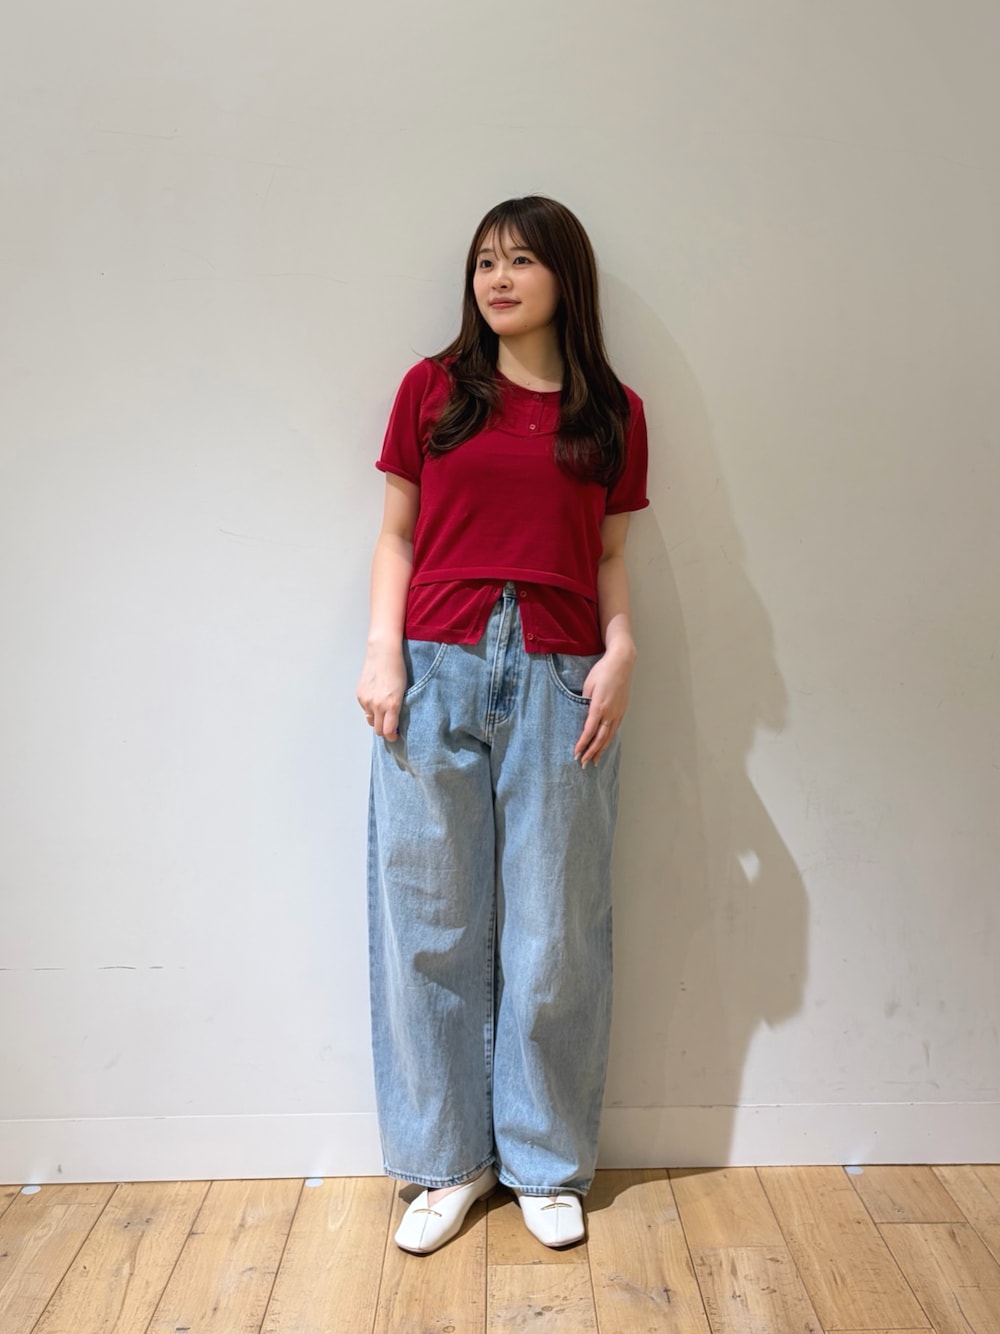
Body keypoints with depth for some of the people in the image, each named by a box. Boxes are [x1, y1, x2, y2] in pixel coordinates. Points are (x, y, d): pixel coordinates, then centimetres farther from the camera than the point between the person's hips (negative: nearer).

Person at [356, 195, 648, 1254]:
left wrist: (620, 650, -5)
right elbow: (396, 535, 9)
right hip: (437, 670, 0)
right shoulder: (431, 389, 10)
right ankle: (448, 1159, 24)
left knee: (554, 933, 5)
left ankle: (546, 1163, 25)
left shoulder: (613, 413, 11)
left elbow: (609, 558, 12)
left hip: (559, 680, 0)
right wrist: (383, 647, -4)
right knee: (431, 924, 5)